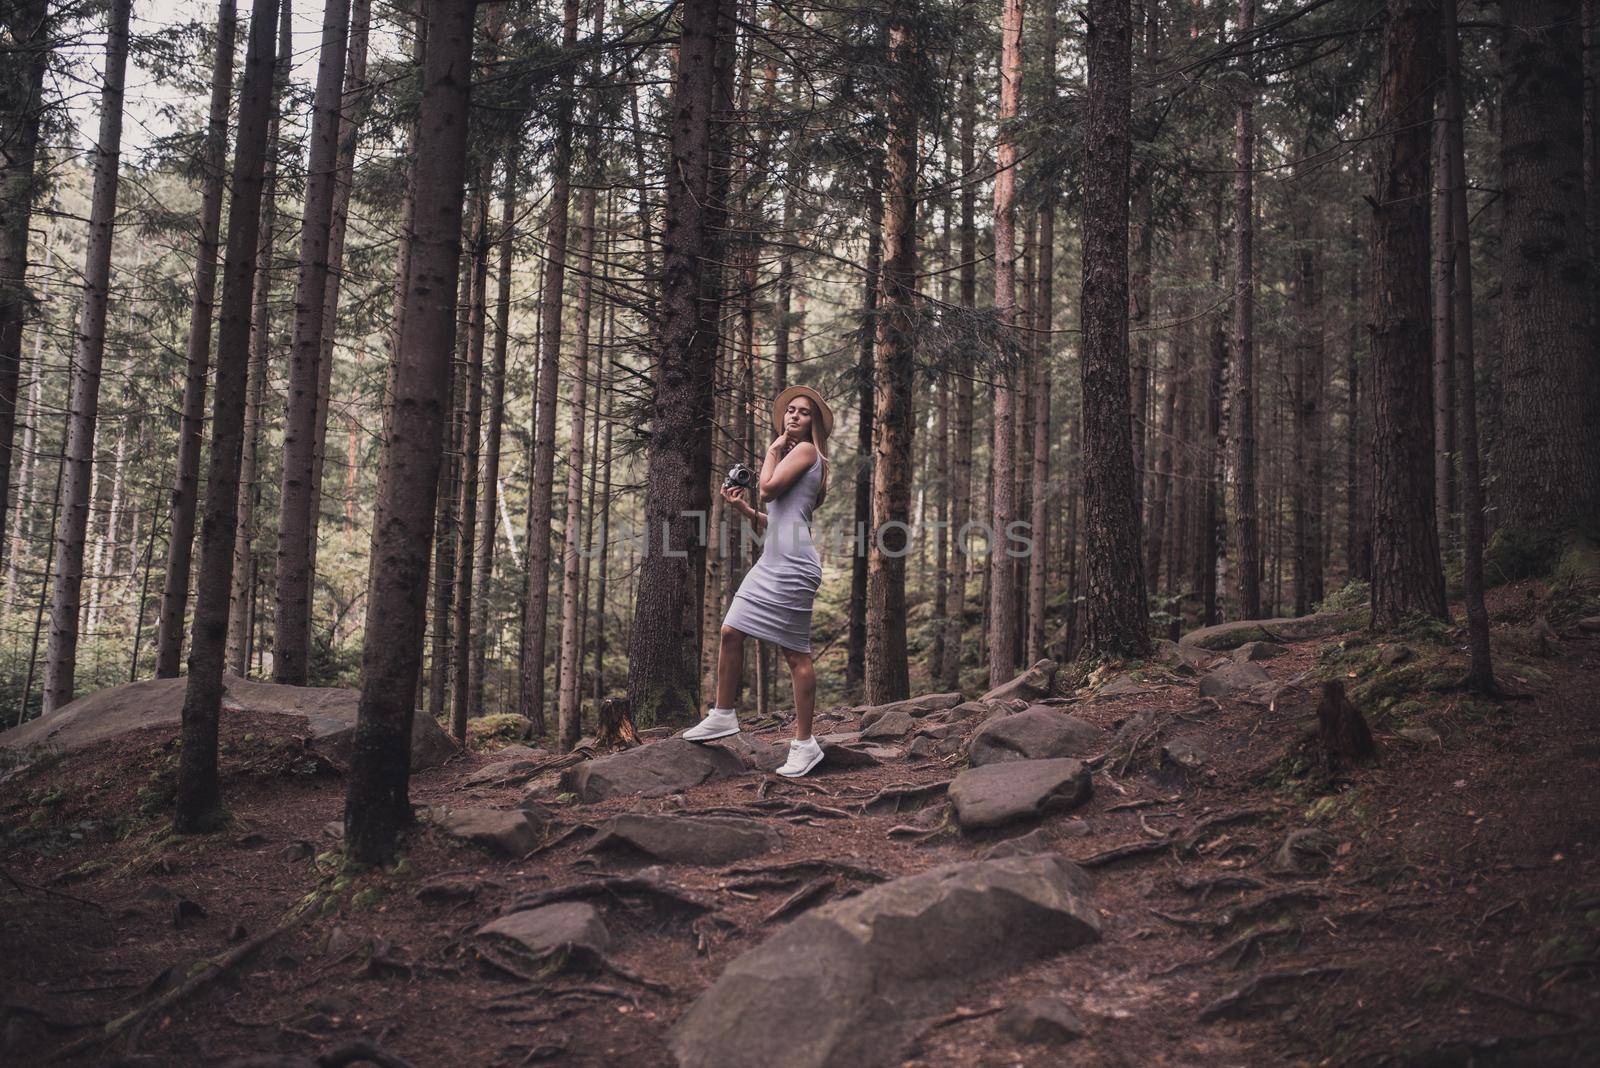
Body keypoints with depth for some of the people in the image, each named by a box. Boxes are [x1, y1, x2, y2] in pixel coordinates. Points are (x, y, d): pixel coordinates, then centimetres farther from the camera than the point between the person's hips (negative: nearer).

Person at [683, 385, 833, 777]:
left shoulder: (805, 450, 0)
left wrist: (773, 450, 3)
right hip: (771, 563, 10)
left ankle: (804, 743, -1)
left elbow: (768, 488, -12)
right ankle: (723, 715, 18)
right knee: (730, 632, 7)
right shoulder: (791, 455, 27)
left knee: (795, 653, -6)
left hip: (793, 564, -10)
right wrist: (743, 508, 11)